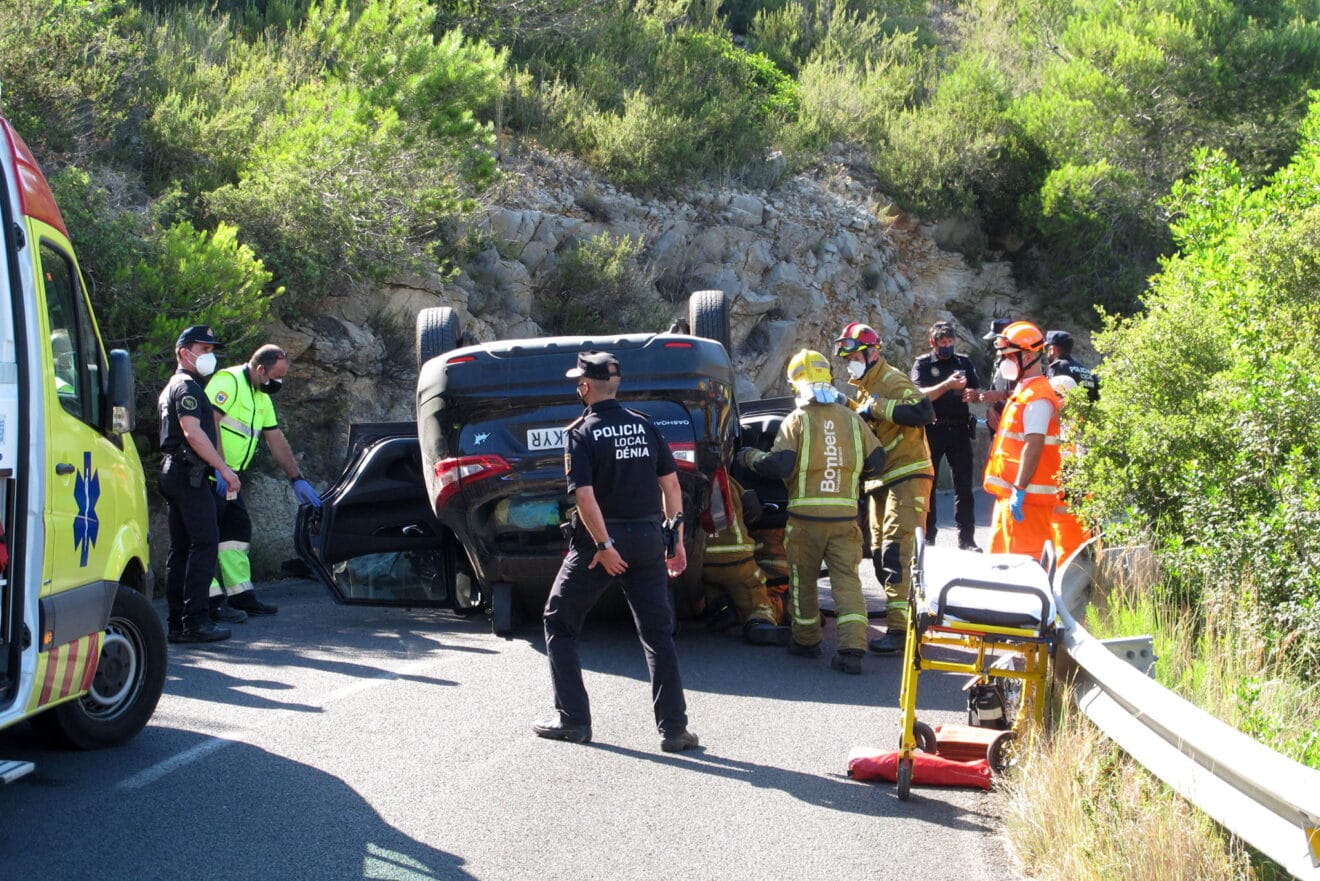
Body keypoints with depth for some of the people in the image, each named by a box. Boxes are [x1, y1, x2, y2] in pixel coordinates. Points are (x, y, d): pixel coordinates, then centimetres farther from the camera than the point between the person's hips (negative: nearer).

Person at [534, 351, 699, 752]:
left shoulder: (581, 432, -8)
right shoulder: (645, 426, 5)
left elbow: (585, 495, -19)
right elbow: (670, 483, 4)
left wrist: (604, 545, -17)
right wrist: (676, 538, 9)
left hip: (599, 539, -4)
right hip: (647, 536, 4)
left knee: (560, 625, 13)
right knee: (658, 632, 7)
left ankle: (573, 720, 12)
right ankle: (674, 728, 1)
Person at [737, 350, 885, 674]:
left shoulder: (797, 420, -6)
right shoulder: (852, 419, 6)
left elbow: (779, 465, -13)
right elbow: (876, 462, 10)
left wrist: (750, 457, 5)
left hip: (806, 516, -2)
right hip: (845, 516, 2)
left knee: (803, 580, 14)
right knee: (846, 580, 1)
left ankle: (806, 640, 27)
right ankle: (852, 648, -11)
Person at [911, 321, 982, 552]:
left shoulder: (964, 362, 12)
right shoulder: (922, 364, 4)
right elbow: (921, 394, -10)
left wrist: (966, 391, -14)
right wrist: (947, 385, -22)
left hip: (959, 430, 2)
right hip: (932, 430, -2)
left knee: (963, 485, 0)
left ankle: (966, 538, 3)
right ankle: (927, 537, 9)